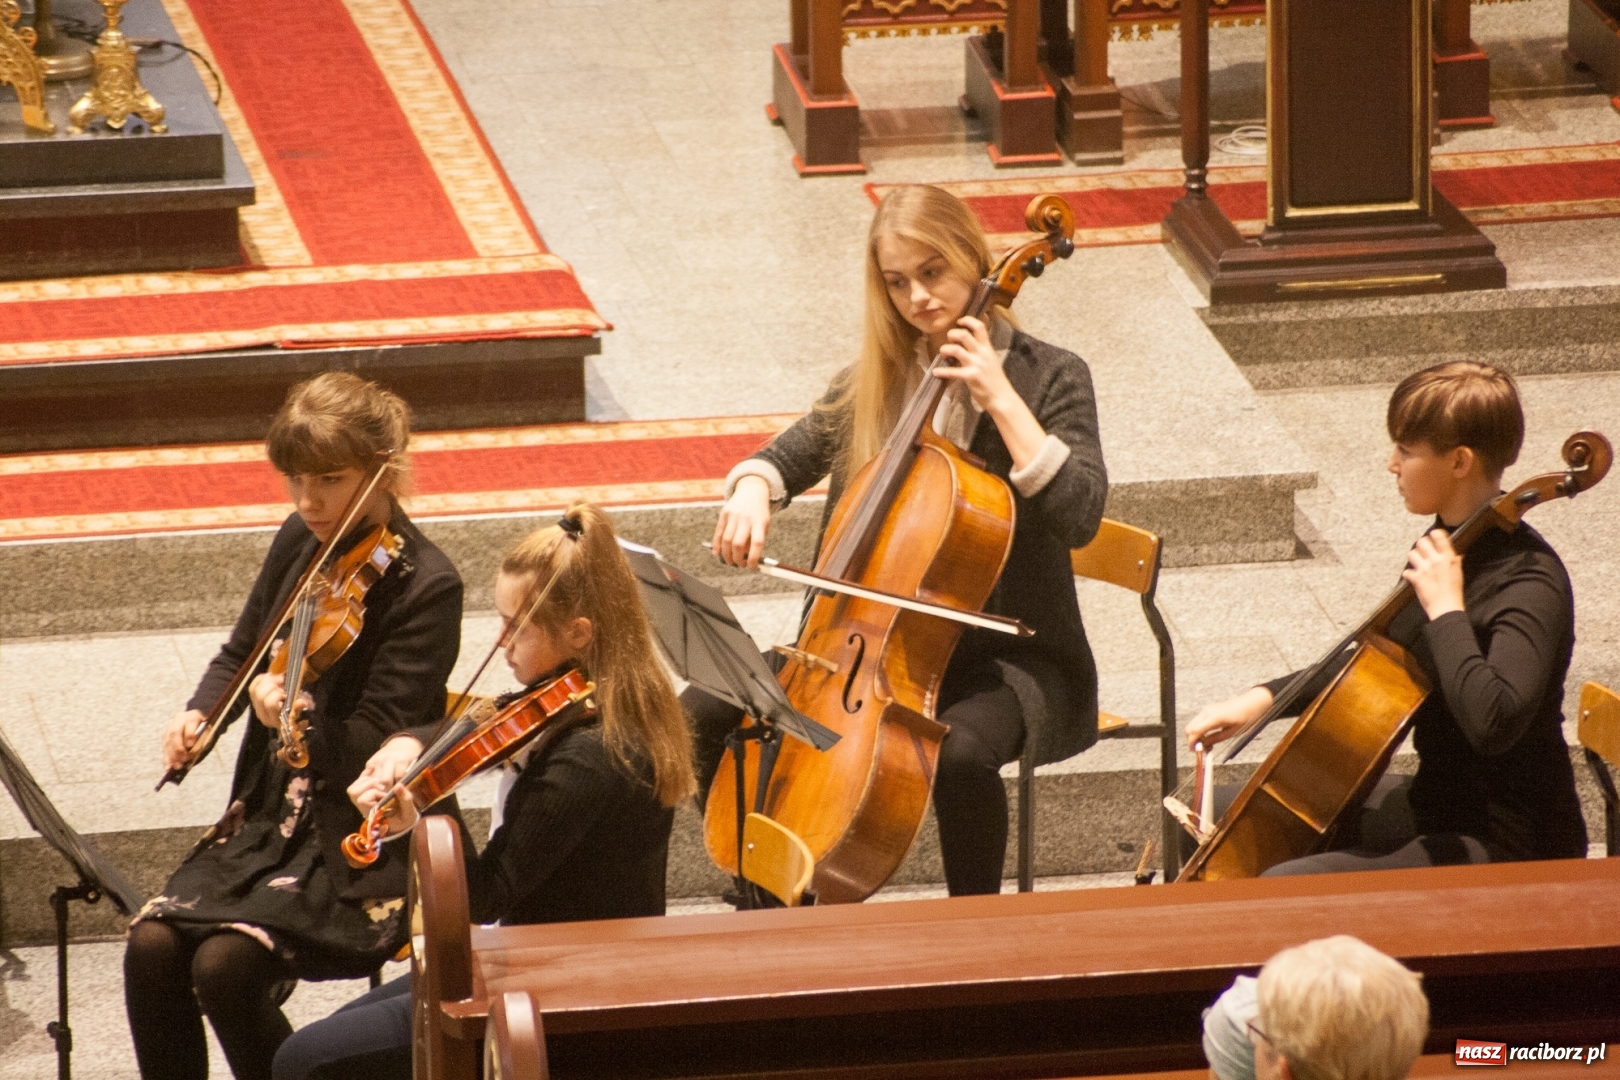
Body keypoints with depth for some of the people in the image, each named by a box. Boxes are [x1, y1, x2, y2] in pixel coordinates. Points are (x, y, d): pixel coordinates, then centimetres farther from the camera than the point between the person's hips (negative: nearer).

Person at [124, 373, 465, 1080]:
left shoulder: (426, 588, -15)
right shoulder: (302, 543, 5)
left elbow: (372, 754, -19)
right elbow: (241, 652, 20)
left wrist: (299, 720, -38)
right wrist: (199, 712, -1)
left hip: (364, 844, -7)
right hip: (270, 816, 7)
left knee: (225, 964, -26)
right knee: (151, 945, -16)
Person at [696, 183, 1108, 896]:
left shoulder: (1048, 377, -7)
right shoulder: (873, 382, 8)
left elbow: (1080, 514, -20)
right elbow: (788, 458, 19)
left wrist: (1000, 399, -23)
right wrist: (754, 490, -5)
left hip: (1011, 652, -6)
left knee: (959, 752, -39)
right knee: (705, 714, -11)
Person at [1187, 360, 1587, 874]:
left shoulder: (1530, 584, -24)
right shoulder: (1447, 546, 5)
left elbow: (1494, 723, -40)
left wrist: (1446, 610, -30)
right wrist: (1265, 697, 9)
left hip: (1511, 849, -10)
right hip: (1434, 807, 10)